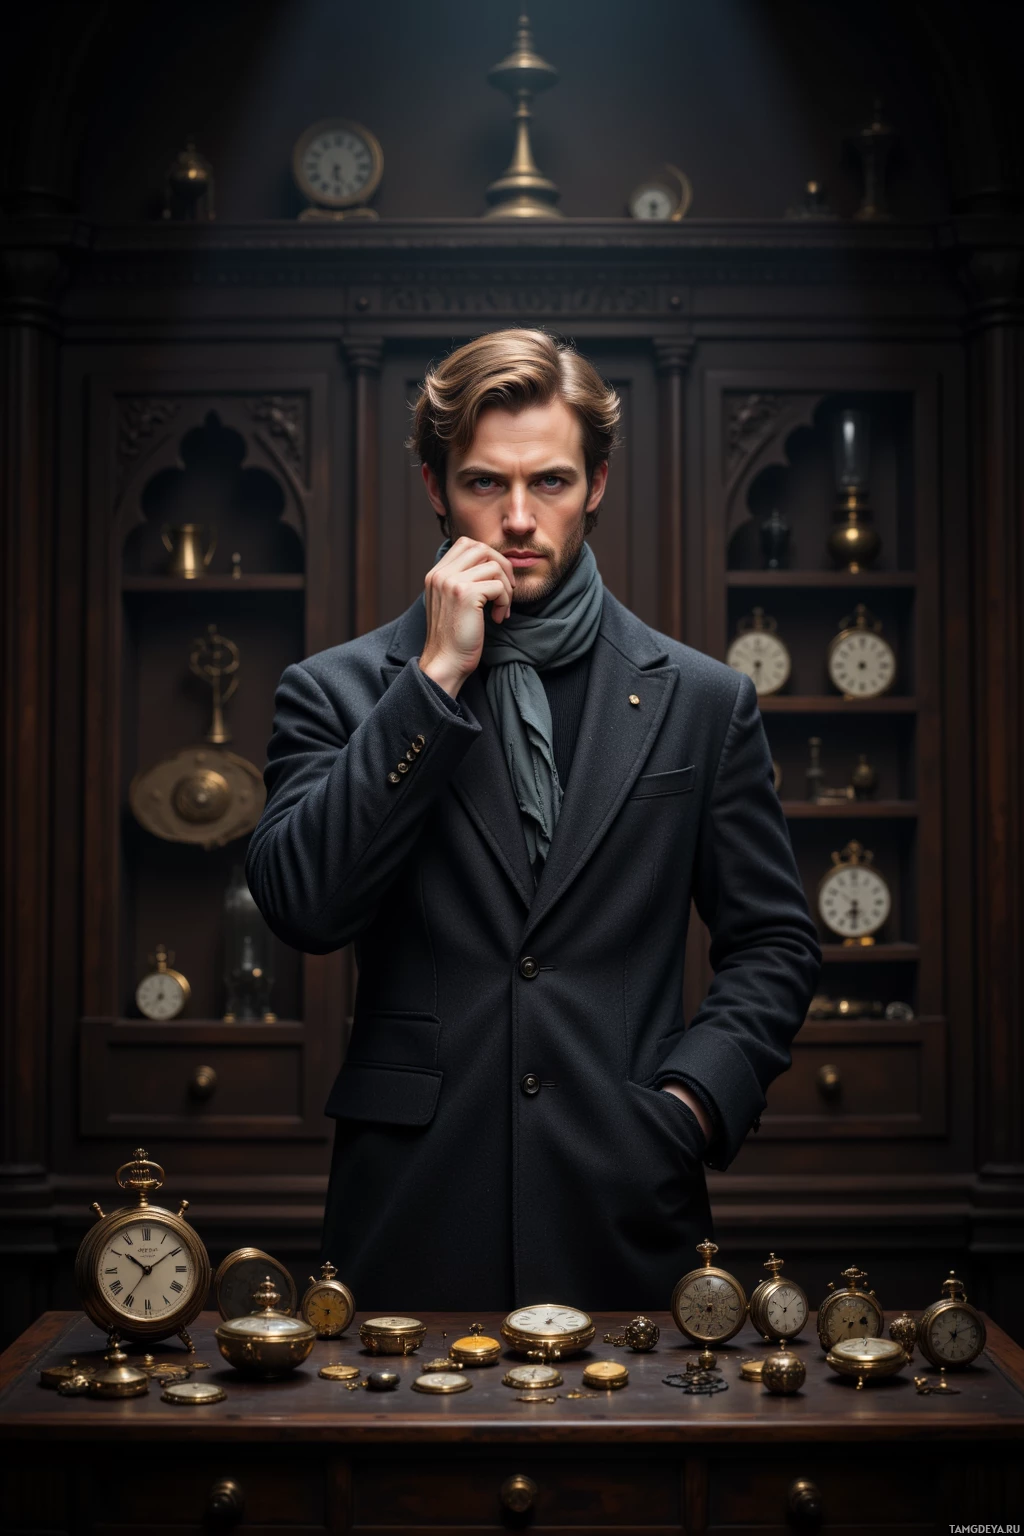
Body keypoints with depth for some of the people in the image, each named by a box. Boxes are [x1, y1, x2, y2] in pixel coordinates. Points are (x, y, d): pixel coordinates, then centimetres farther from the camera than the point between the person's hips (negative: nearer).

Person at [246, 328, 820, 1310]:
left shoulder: (701, 701, 6)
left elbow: (773, 944, 10)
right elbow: (300, 907, -12)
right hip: (415, 1211, -1)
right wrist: (436, 677, -13)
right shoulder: (336, 692, 3)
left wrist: (692, 1101, -7)